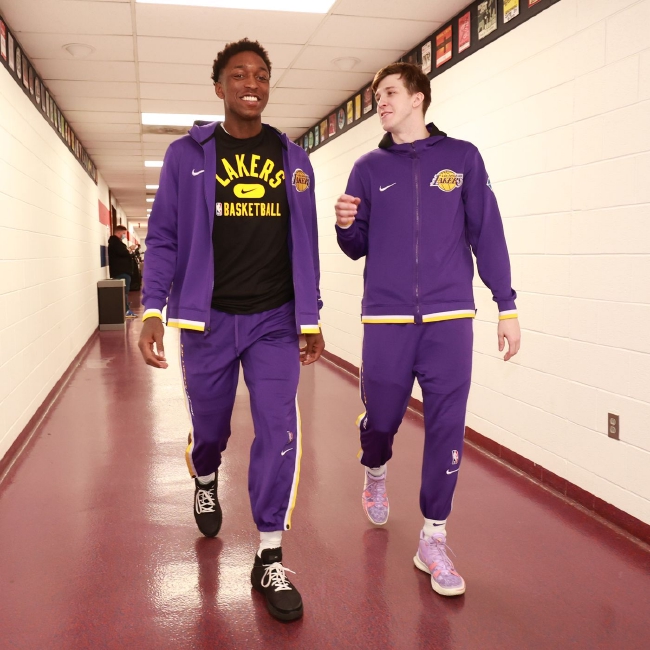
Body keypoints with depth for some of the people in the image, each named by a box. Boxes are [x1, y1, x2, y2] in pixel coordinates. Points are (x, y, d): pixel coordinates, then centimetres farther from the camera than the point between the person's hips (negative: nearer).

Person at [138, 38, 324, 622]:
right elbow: (164, 238, 1)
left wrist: (311, 318, 6)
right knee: (209, 424, 13)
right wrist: (153, 310, -10)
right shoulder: (187, 155, 2)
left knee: (279, 429, -7)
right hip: (207, 319, 0)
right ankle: (206, 482, 49)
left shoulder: (293, 159, 7)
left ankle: (270, 558, 9)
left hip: (274, 321, 1)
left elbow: (305, 245, 8)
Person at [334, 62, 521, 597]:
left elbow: (487, 234, 5)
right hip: (387, 321, 1)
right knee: (381, 417, 8)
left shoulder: (462, 158, 6)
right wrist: (345, 226, -12)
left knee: (447, 429, 1)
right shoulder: (369, 167, 9)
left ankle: (433, 538, 16)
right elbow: (358, 247, 11)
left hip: (450, 320, 0)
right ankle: (375, 473, 43)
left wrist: (507, 306, 2)